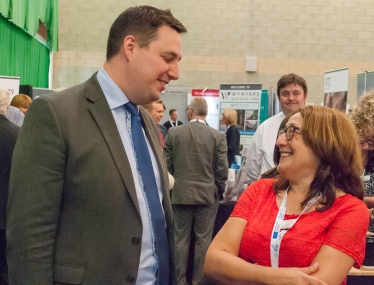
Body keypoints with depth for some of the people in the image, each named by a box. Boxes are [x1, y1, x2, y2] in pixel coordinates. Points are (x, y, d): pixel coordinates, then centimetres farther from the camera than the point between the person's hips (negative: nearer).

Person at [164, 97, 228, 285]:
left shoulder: (174, 133, -4)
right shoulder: (218, 136, -6)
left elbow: (166, 165, 0)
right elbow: (221, 170, -6)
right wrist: (219, 192, 10)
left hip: (180, 194, 1)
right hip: (208, 195, -1)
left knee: (180, 239, 10)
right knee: (203, 240, 8)